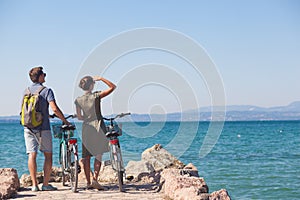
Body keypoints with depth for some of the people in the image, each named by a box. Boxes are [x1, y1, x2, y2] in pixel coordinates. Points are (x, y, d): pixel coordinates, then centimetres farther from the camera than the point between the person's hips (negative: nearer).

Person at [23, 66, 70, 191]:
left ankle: (34, 184, -2)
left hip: (28, 127, 4)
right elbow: (54, 108, -18)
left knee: (32, 155, 2)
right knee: (48, 155, 7)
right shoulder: (46, 91, -8)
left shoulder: (26, 91, 9)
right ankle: (46, 184, 6)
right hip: (43, 127, -4)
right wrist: (65, 121, -3)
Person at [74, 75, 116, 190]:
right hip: (98, 126, -3)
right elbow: (112, 87, -4)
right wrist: (101, 79, 0)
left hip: (86, 127, 4)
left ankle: (88, 182, 8)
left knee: (86, 157, 7)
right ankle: (95, 179, -9)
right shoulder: (96, 96, -9)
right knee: (98, 155, 1)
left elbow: (79, 117, 6)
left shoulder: (78, 100, 2)